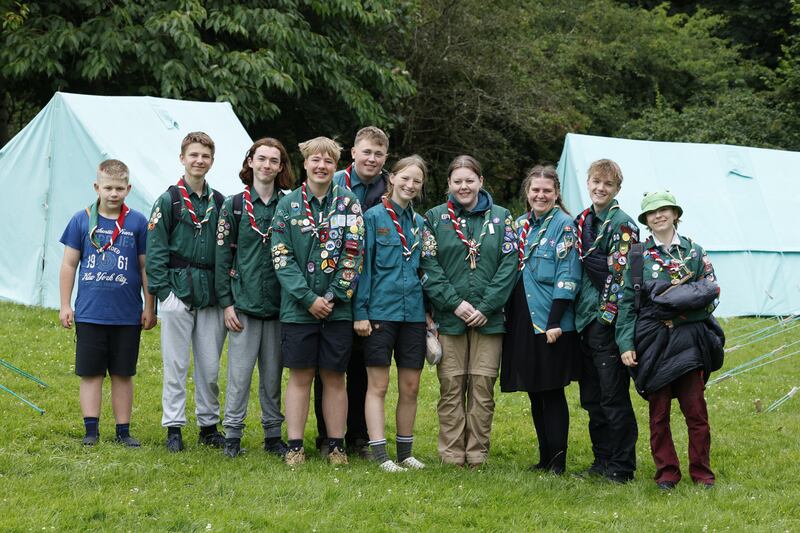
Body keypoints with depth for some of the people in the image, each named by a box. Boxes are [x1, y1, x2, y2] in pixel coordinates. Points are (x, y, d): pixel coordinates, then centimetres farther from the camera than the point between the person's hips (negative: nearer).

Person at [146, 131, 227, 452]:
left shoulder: (219, 203, 11)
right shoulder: (169, 200, -1)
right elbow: (155, 250, -3)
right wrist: (162, 290, -9)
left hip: (211, 296, 4)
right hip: (178, 293, -3)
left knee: (210, 366, 7)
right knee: (176, 365, 0)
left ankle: (209, 425, 17)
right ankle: (174, 428, 6)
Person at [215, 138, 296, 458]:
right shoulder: (234, 206, 3)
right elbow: (223, 257, 3)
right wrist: (226, 302, -3)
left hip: (279, 304, 1)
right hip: (244, 303, -1)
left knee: (273, 374, 7)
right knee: (240, 372, -2)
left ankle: (273, 433, 16)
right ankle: (232, 434, 5)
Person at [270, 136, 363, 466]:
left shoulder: (348, 204, 4)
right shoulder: (288, 205, 3)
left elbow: (353, 254, -1)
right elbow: (282, 258, -2)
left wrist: (332, 296, -10)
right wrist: (308, 299, -11)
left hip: (338, 307, 0)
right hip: (297, 308, 0)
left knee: (334, 377, 5)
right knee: (300, 377, 3)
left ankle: (336, 445, 13)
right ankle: (295, 445, 8)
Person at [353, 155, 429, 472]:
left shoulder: (420, 223, 12)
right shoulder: (374, 217, -2)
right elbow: (363, 266, -5)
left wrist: (429, 311, 11)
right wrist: (360, 312, -10)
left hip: (413, 313, 5)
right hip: (380, 312, -5)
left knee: (410, 387, 7)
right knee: (378, 385, -2)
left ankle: (405, 452, 16)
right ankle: (380, 454, -1)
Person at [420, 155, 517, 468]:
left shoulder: (501, 218, 8)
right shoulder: (435, 218, 6)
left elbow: (509, 265, 1)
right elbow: (429, 266, -1)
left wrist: (486, 307, -9)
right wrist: (455, 303, -11)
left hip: (488, 319, 1)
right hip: (449, 318, 0)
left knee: (483, 387, 0)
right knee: (451, 388, 0)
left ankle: (477, 455, 7)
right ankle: (452, 455, 6)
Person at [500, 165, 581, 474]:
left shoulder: (564, 226, -7)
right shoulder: (520, 225, 14)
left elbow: (567, 277, -13)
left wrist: (555, 322, -18)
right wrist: (509, 316, 13)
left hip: (551, 322, -7)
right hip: (522, 320, 7)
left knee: (551, 391, -4)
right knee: (534, 393, 10)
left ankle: (558, 460, 2)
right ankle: (545, 457, 17)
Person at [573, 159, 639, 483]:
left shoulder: (622, 224, -8)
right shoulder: (581, 221, 15)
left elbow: (620, 273, -14)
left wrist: (607, 313, -17)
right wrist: (578, 315, 14)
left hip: (609, 322, -8)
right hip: (586, 321, 8)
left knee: (613, 397, -4)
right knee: (592, 396, 12)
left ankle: (622, 466, 3)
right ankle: (602, 460, 21)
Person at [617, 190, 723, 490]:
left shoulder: (695, 253, 7)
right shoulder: (638, 256, 6)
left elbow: (712, 295, 4)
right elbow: (627, 303, 4)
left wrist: (676, 300, -11)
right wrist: (626, 344, -5)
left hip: (689, 339, 0)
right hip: (652, 341, 0)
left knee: (696, 410, -2)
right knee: (658, 412, 4)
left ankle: (701, 472, 8)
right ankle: (666, 473, 13)